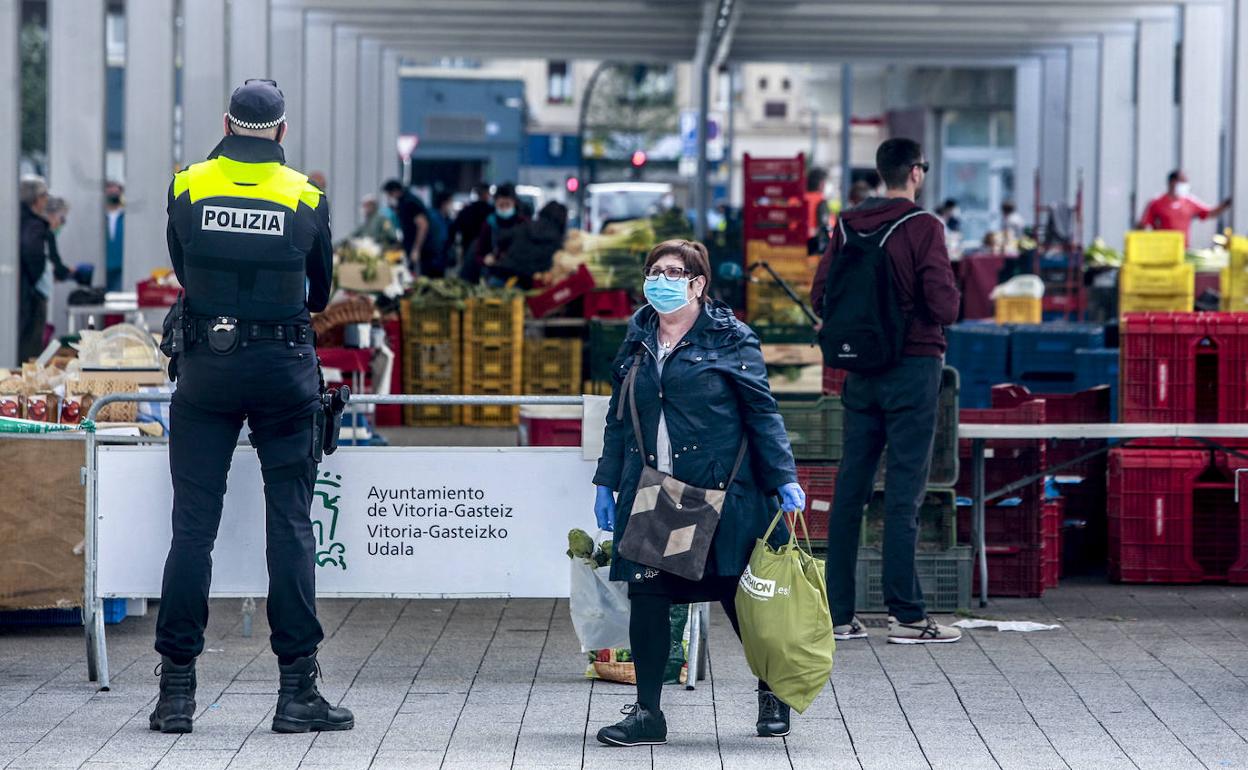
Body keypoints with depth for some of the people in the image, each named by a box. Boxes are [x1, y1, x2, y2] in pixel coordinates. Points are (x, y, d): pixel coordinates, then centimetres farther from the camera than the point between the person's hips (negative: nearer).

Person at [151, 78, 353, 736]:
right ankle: (297, 690, 1)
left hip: (205, 367, 1)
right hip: (284, 372, -1)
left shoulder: (187, 188, 1)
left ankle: (176, 691, 2)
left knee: (193, 526, 3)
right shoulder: (306, 198, 0)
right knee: (291, 526, 2)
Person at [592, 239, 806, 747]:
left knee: (739, 597, 5)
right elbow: (619, 419, 18)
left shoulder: (730, 339, -2)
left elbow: (762, 413, -3)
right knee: (646, 595, -3)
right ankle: (647, 714, 6)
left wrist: (784, 478, -10)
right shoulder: (637, 342, 12)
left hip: (720, 493, -4)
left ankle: (772, 693, 28)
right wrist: (607, 482, 14)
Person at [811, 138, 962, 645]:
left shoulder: (848, 226, 6)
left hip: (861, 370, 5)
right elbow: (945, 306, -17)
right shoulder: (923, 228, -11)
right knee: (904, 490, -4)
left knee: (850, 488, 8)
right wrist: (948, 301, 6)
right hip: (914, 368, -5)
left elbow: (820, 296, 6)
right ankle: (906, 615, -3)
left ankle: (837, 613, 10)